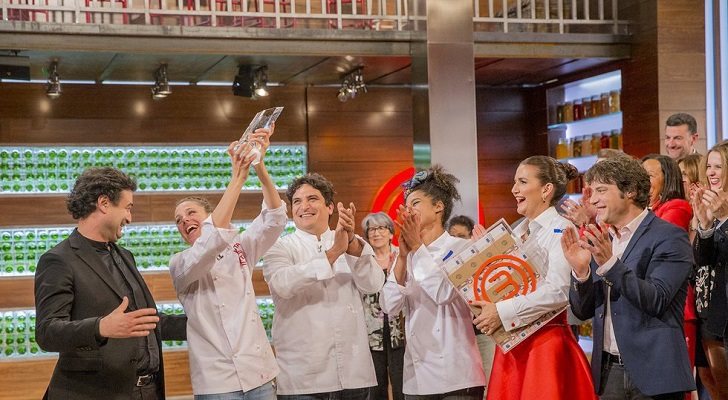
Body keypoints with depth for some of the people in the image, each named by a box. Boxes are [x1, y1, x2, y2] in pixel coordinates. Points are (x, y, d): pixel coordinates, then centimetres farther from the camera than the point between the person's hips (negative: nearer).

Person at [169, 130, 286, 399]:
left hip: (260, 374, 4)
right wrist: (238, 176, -22)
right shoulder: (179, 265, 0)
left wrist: (259, 165, -17)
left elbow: (275, 219, -3)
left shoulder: (238, 250, 12)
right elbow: (212, 240, -20)